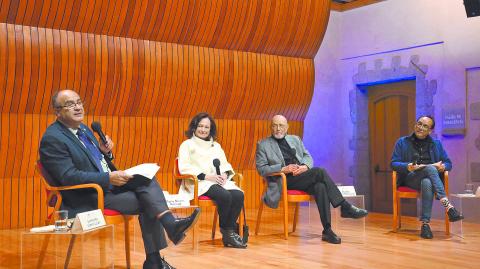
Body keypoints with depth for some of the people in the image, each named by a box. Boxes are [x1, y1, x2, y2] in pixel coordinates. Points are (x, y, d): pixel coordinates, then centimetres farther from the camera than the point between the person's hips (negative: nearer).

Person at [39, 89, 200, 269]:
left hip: (108, 185, 8)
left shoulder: (83, 129, 14)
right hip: (86, 200, -8)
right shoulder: (52, 139, -12)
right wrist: (108, 178, -24)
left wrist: (105, 152, -1)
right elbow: (69, 177, -20)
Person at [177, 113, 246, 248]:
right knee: (225, 195, -33)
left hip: (218, 181, 5)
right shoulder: (187, 144, 8)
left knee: (238, 195, -26)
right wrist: (206, 176, -16)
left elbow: (225, 164, 20)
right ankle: (226, 231, -12)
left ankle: (230, 231, -17)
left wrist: (224, 174, -5)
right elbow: (184, 168, -6)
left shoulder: (216, 145, 27)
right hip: (199, 183, -5)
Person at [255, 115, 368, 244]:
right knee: (319, 171, -27)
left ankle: (327, 230, -31)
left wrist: (304, 166, -6)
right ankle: (345, 207, -23)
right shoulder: (263, 145, 8)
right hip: (284, 181, -5)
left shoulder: (295, 139, 22)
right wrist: (283, 169, -15)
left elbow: (308, 156, 18)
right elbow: (261, 169, -1)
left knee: (320, 187, -30)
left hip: (302, 176, 5)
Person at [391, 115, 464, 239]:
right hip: (410, 178, -2)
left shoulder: (436, 143, 20)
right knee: (430, 169, -36)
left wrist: (443, 166, -9)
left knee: (427, 183, -39)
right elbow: (393, 163, 5)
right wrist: (407, 167, -16)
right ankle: (448, 206, -46)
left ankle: (425, 224, -43)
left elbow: (448, 163, 17)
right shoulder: (402, 142, 13)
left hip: (430, 178, 2)